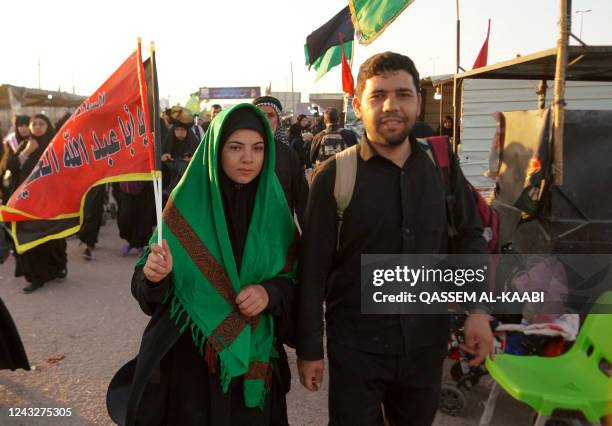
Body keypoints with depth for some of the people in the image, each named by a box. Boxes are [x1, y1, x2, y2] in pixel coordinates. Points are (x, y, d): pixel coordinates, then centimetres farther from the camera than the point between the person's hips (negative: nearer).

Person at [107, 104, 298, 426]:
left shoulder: (275, 205, -3)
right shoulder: (187, 201, -8)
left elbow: (294, 276, 2)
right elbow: (148, 287, -6)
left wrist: (270, 292, -18)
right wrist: (153, 273, -28)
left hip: (255, 353, 2)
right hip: (190, 351, -2)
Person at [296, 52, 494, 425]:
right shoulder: (335, 176, -12)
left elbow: (470, 235, 8)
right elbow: (313, 269, -8)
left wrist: (478, 308, -3)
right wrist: (309, 349, -5)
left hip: (428, 342, 4)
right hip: (356, 348, -3)